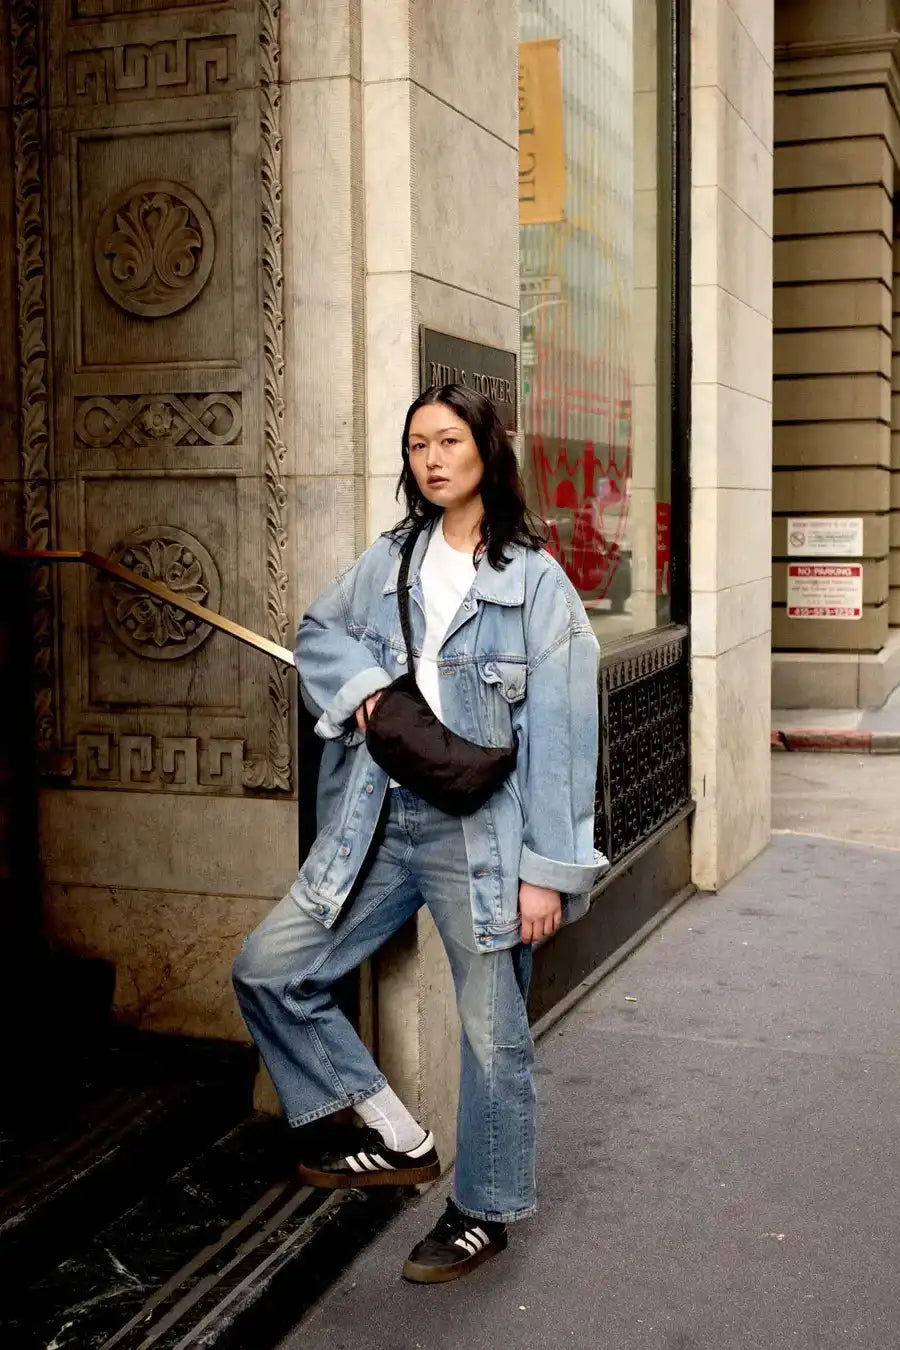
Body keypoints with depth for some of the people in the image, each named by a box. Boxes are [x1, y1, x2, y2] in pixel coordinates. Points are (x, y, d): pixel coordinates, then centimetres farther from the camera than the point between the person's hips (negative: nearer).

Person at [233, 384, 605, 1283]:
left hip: (480, 835, -5)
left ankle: (485, 1211, 28)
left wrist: (547, 869, -12)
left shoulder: (534, 580, -6)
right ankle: (398, 1139, 15)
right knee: (268, 971, 3)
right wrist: (361, 678, -1)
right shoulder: (389, 560, 9)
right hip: (379, 823, 6)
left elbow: (558, 732, -9)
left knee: (492, 1031, 5)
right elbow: (317, 631, 22)